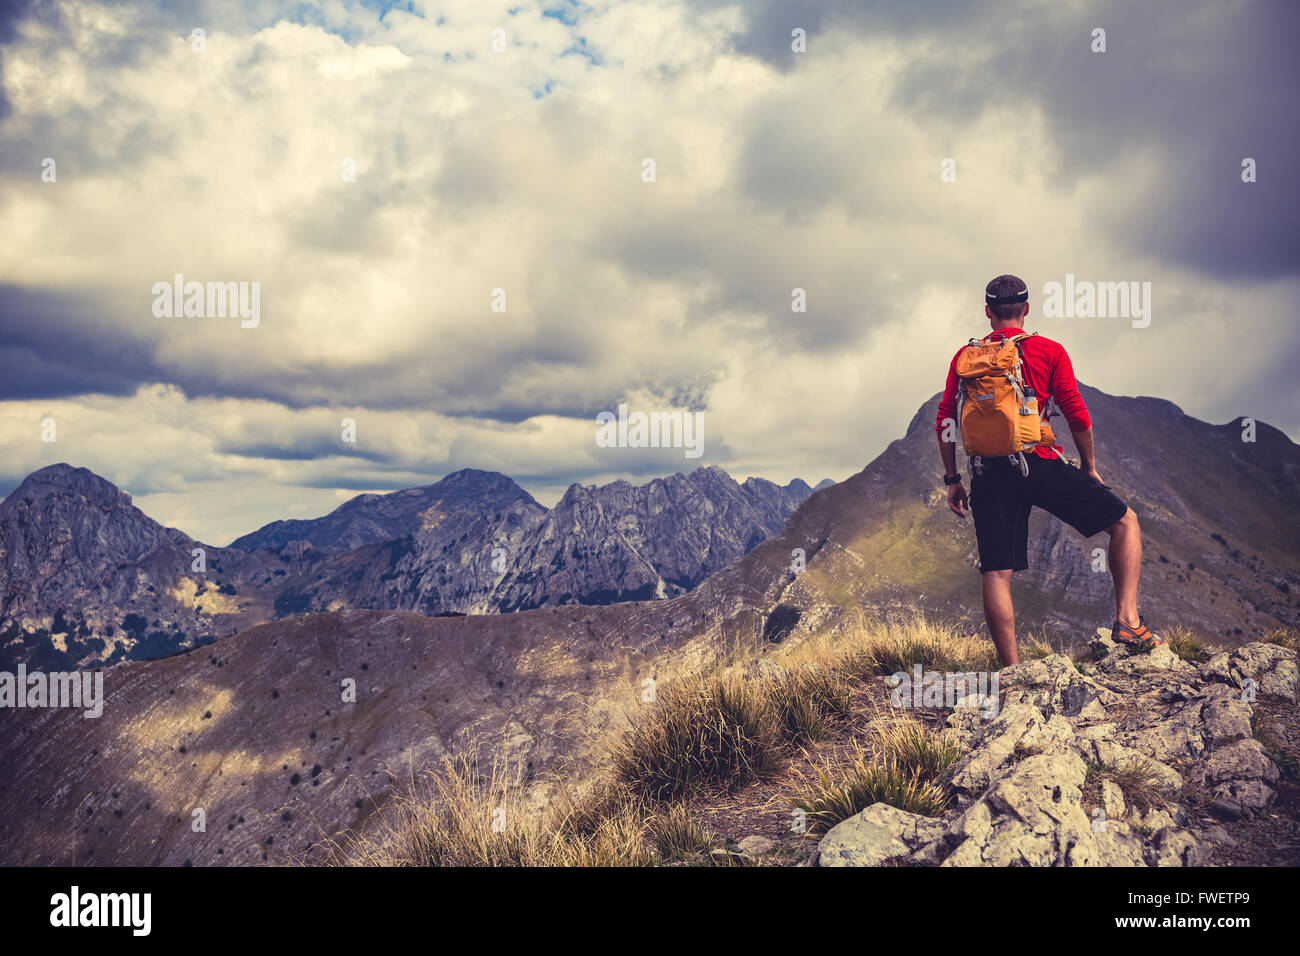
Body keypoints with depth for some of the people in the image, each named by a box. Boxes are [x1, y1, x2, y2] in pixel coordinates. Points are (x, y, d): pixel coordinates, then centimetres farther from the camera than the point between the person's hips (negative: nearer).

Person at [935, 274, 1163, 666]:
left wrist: (953, 480, 14)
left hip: (988, 475, 3)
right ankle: (1127, 621, 2)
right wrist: (1089, 466, 15)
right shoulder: (1049, 351, 5)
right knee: (1125, 521, 13)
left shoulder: (965, 357, 12)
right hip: (1041, 464, -2)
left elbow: (945, 421, 8)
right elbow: (1077, 415, 2)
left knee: (996, 574, 4)